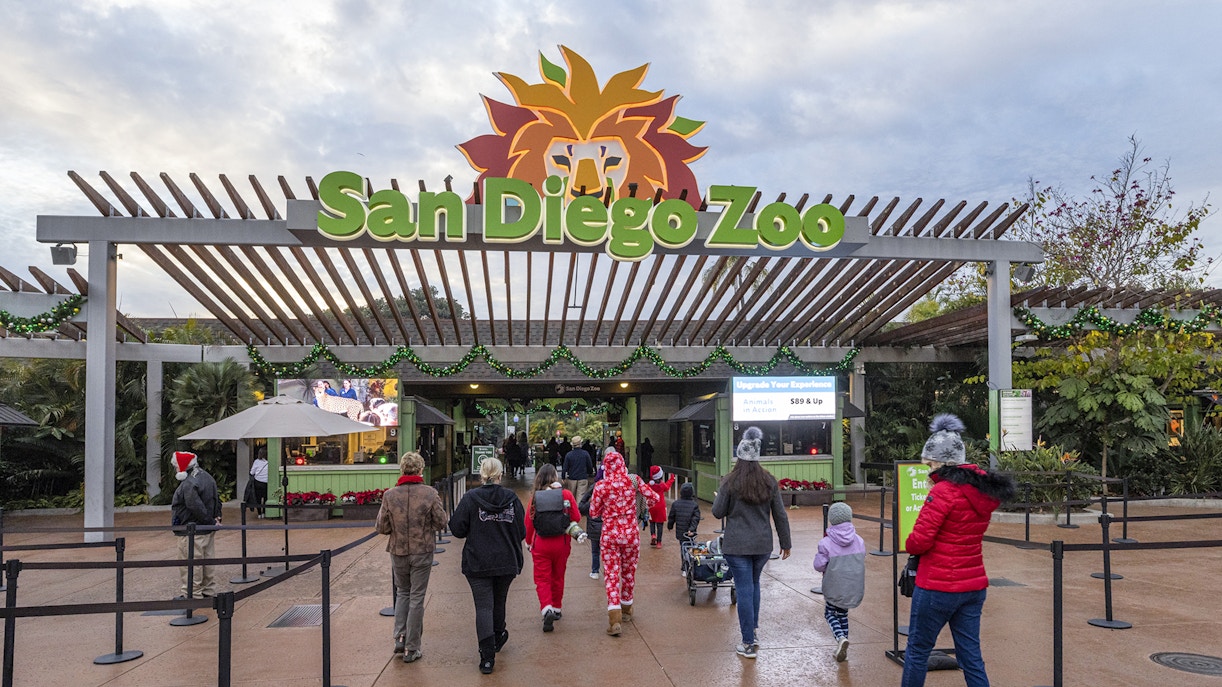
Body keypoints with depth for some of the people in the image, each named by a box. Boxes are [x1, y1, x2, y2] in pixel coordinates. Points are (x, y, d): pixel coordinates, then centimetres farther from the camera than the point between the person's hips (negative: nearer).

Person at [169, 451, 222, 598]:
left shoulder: (188, 484, -21)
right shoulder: (207, 477, 12)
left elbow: (197, 508, -25)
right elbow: (217, 499, 17)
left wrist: (211, 521, -16)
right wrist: (217, 517, 11)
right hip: (208, 530, 10)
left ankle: (192, 594, 1)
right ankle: (209, 591, 26)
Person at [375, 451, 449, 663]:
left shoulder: (389, 495, -8)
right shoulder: (430, 493, -12)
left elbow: (381, 528, -4)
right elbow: (441, 523, -8)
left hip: (398, 552, 2)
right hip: (422, 552, -2)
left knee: (402, 592, 23)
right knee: (417, 598, 7)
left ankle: (400, 636, 13)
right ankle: (411, 648, 12)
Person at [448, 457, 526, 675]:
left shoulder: (470, 498, -9)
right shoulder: (512, 498, -3)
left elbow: (458, 530, -7)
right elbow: (521, 532, 1)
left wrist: (455, 514, 13)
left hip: (478, 565, -2)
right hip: (507, 563, 3)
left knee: (484, 607, -1)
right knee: (499, 602, 23)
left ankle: (487, 656, -8)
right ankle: (498, 637, 43)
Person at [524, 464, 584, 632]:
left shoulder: (534, 498, -8)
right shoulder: (566, 494, -8)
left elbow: (528, 522, -3)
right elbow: (577, 517, -4)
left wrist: (528, 543, 13)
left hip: (540, 544, -1)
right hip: (561, 542, 1)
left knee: (542, 579, 5)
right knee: (558, 577, 18)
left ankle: (547, 609, -15)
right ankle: (556, 609, 29)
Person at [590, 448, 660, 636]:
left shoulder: (601, 486, -10)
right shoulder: (633, 481, -5)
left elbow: (594, 513, -3)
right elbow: (654, 498, -2)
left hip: (610, 534, -2)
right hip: (631, 533, 2)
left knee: (611, 575, 0)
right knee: (629, 572, 19)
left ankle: (615, 619, -13)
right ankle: (626, 610, 36)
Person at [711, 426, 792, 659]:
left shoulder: (730, 482, -10)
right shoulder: (769, 482, 1)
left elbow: (718, 513, -3)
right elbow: (780, 515, 5)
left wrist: (717, 498, 18)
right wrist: (786, 543, 13)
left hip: (737, 546, -4)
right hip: (763, 544, 4)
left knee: (744, 590, 0)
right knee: (754, 584, 24)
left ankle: (749, 644, 4)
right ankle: (754, 629, 33)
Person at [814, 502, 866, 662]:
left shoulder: (826, 543, -16)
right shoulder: (859, 541, -2)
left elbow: (819, 565, -14)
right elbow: (862, 561, 7)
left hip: (834, 587, -4)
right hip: (854, 587, 4)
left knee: (830, 613, 16)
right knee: (842, 614, 21)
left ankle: (841, 638, -10)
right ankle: (843, 649, 22)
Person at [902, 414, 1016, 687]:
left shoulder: (943, 491, -18)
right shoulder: (983, 489, 5)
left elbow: (919, 541, -21)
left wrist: (909, 544, 1)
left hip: (937, 585, -7)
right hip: (974, 585, 7)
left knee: (917, 650, 8)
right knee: (971, 656, 11)